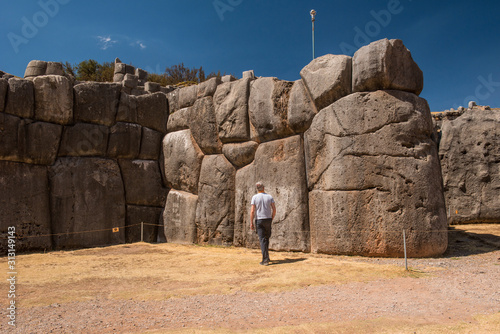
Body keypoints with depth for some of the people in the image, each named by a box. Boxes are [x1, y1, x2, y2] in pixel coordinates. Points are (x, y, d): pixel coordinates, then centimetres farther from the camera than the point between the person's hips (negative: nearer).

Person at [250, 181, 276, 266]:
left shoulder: (254, 197, -6)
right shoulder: (269, 197, 1)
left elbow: (252, 211, -10)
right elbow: (274, 209, -1)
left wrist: (251, 223, -5)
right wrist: (272, 219, 12)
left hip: (259, 220, -3)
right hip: (268, 219, 3)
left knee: (262, 240, -2)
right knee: (267, 238, 18)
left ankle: (265, 260, -7)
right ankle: (266, 257, 24)